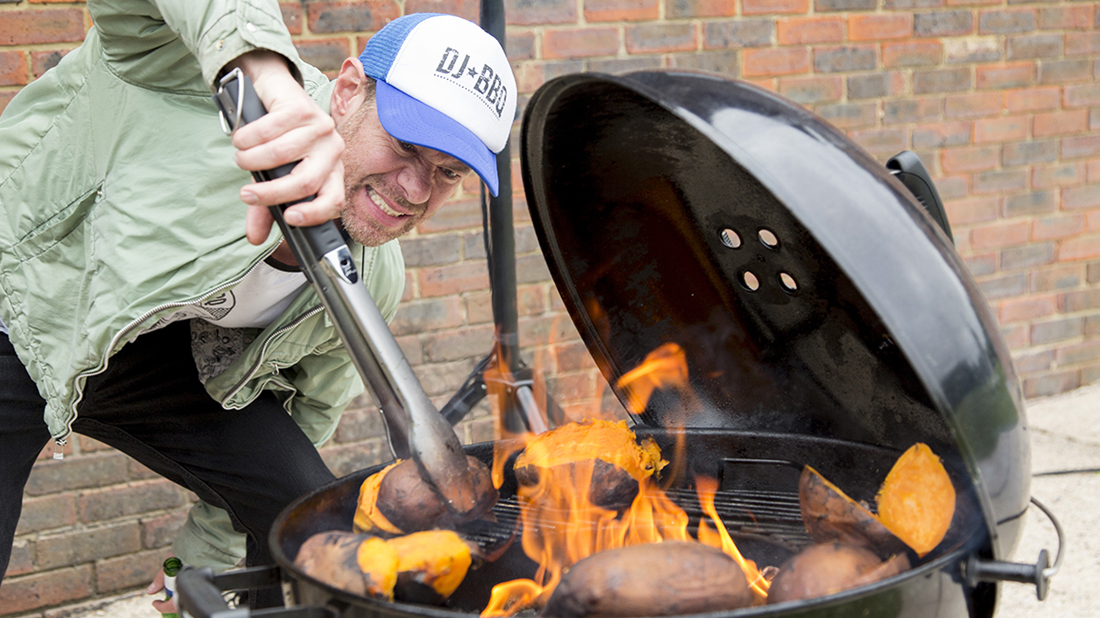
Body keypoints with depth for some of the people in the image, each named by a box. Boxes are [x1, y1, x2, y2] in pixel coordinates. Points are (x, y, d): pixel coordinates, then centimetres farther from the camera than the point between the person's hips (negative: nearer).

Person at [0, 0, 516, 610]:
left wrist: (207, 555, 14)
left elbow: (305, 409, 6)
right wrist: (267, 69, -67)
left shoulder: (371, 285, -11)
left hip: (158, 354, 5)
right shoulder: (198, 72, -31)